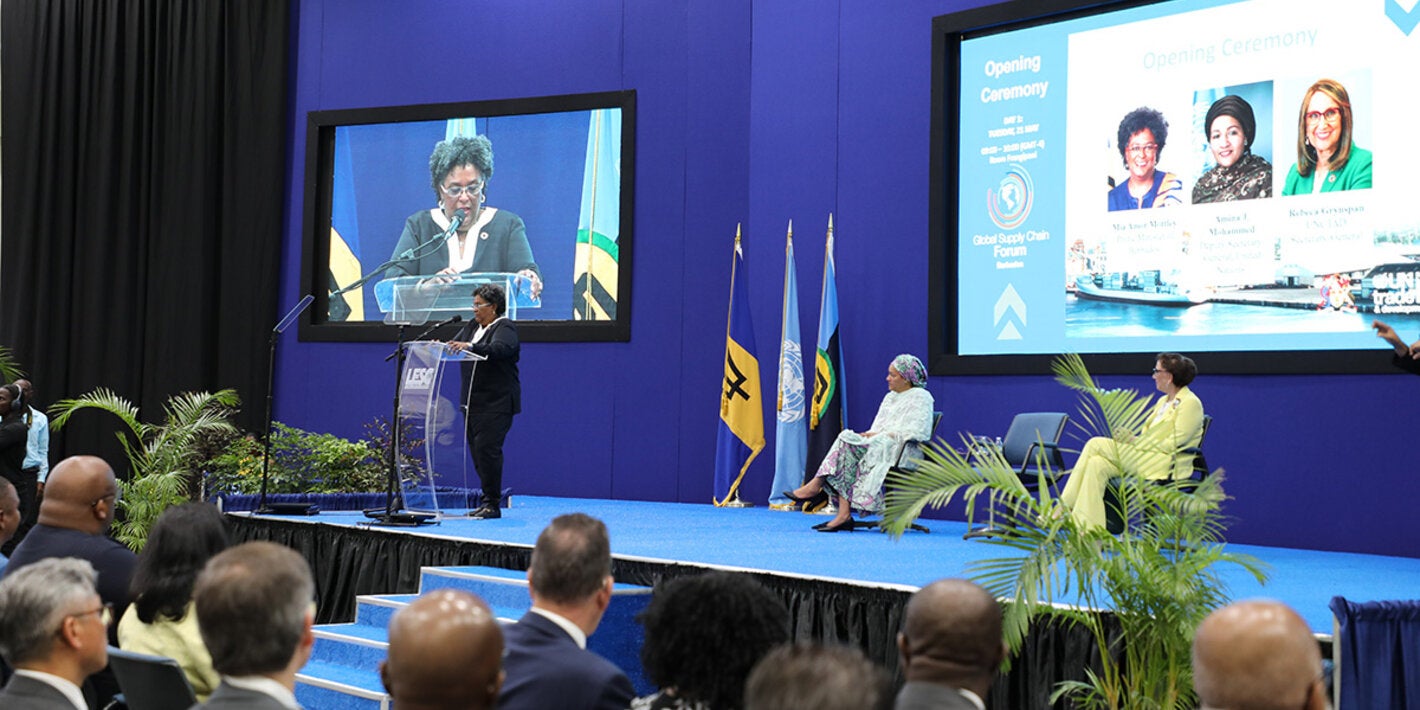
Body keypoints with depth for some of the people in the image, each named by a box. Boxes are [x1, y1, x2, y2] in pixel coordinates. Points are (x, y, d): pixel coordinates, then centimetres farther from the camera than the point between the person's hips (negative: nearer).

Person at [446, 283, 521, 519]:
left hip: (496, 402, -8)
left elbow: (498, 349, -27)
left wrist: (469, 347, -41)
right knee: (477, 449, 7)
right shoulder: (472, 326, 16)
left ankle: (493, 504, -9)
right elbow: (454, 345, 11)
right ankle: (488, 501, 13)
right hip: (473, 401, 8)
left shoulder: (505, 327, -8)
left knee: (486, 447, -13)